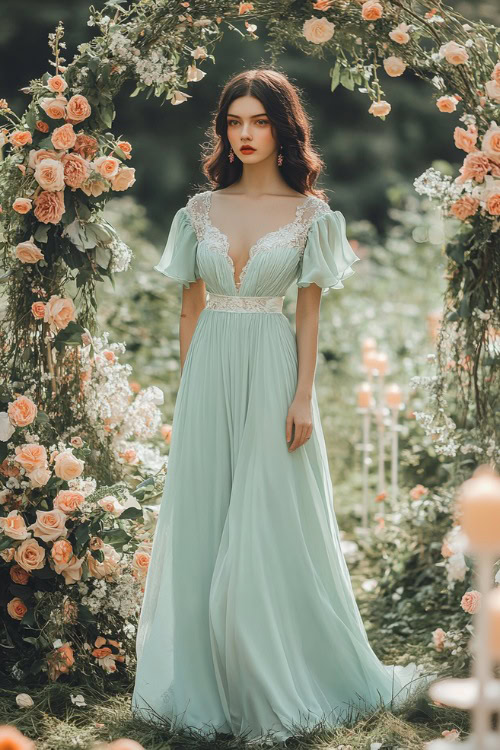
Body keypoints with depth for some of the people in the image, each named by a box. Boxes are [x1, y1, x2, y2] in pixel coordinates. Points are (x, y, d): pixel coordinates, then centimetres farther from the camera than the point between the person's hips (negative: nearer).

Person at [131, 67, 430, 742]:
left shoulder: (309, 214, 0)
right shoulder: (201, 210, 7)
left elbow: (309, 313, -1)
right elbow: (190, 308, 10)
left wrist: (303, 397, -8)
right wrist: (190, 390, 5)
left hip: (272, 371, -3)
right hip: (208, 371, 3)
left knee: (270, 527, 0)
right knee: (202, 522, 6)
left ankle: (277, 685, 13)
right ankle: (202, 679, 17)